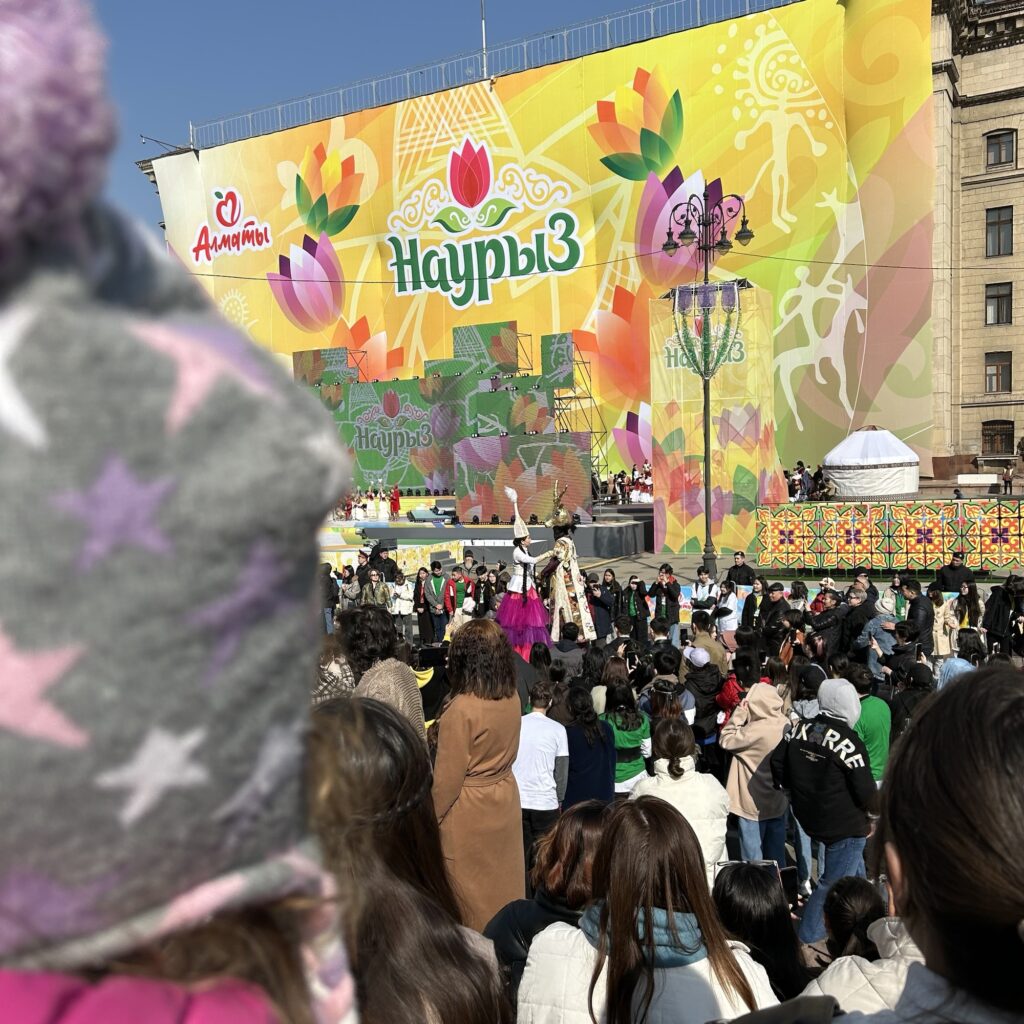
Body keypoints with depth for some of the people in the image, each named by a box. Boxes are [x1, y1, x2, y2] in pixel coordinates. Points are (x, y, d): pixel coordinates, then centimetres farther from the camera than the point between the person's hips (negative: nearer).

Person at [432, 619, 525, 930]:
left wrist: (432, 817, -3)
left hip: (469, 813, -6)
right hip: (506, 803, 6)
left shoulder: (461, 710, -26)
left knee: (472, 896, 12)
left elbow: (447, 778, -17)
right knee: (502, 882, 22)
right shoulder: (512, 699, -8)